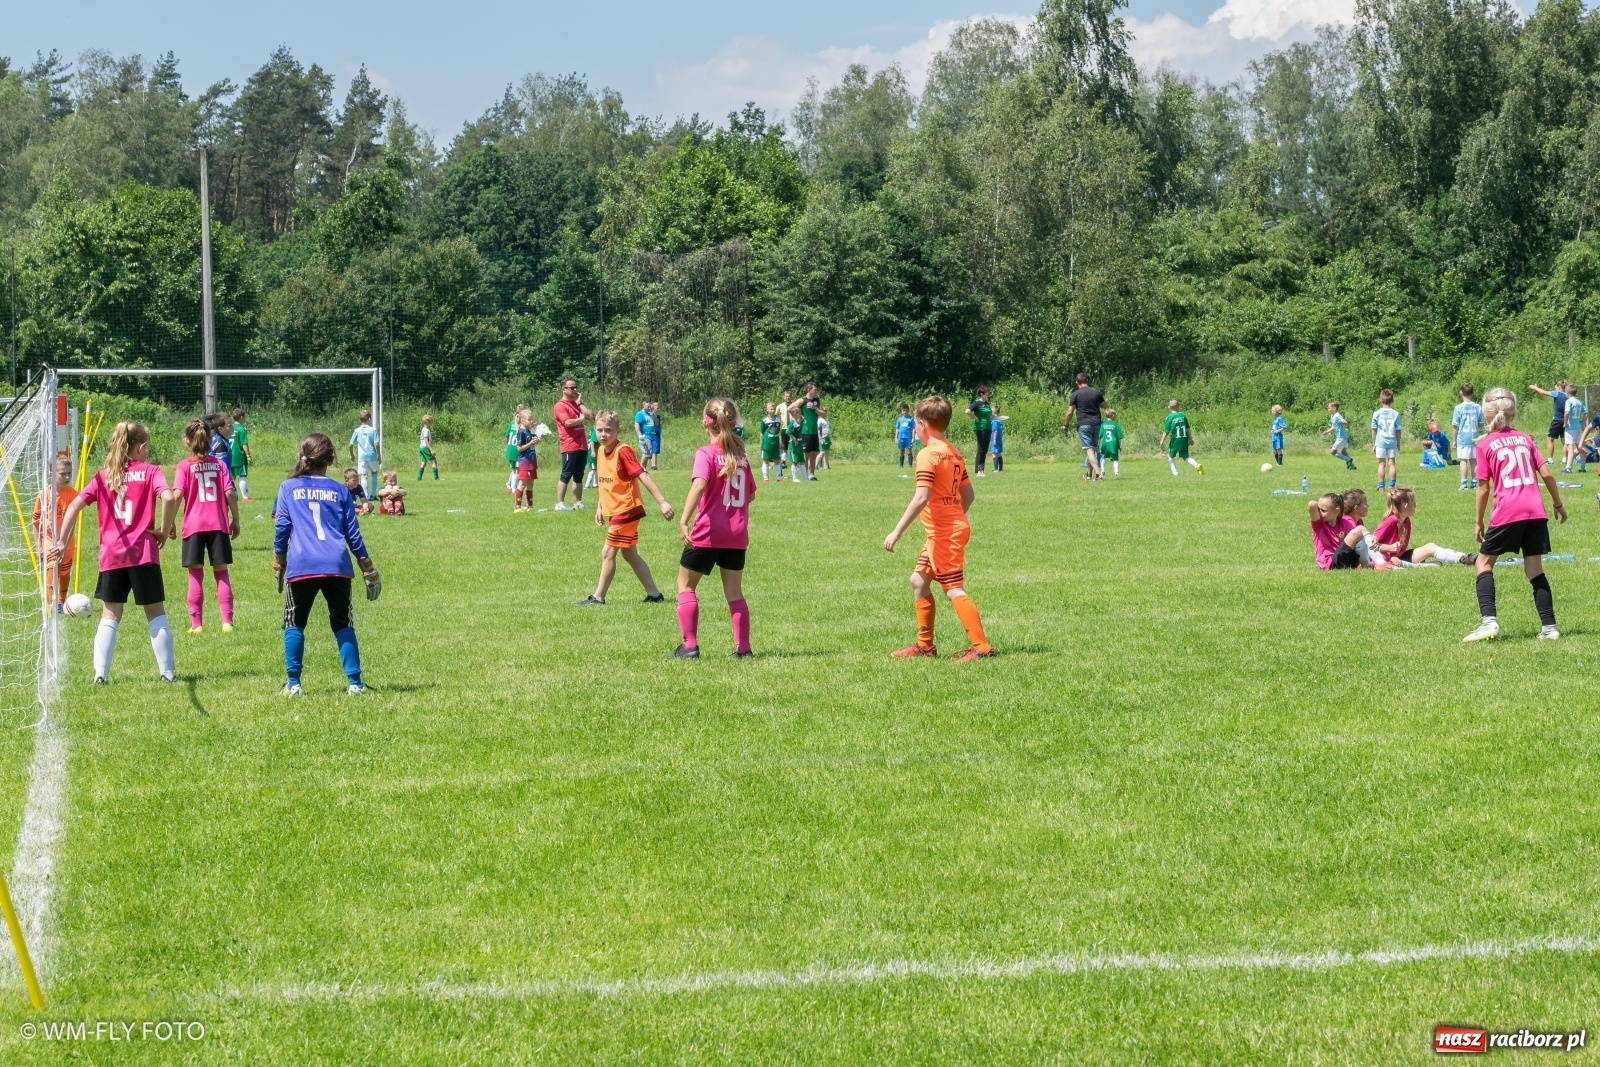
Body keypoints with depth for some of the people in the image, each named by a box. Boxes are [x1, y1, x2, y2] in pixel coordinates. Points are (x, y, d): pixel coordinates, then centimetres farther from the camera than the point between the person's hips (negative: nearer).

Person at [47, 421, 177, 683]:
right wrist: (163, 530, -5)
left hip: (111, 555, 3)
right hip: (143, 552, -3)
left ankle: (100, 673, 2)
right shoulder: (150, 471, 0)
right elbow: (167, 497, -18)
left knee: (109, 617, 10)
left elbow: (75, 505, 2)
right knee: (156, 614, 7)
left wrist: (62, 542, 3)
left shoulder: (103, 475, 10)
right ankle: (168, 671, 8)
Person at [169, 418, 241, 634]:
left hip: (194, 525, -2)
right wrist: (235, 520, 6)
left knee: (196, 575, 4)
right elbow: (229, 493, -2)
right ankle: (227, 621, 1)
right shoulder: (220, 464, 4)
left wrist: (170, 522, -7)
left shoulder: (185, 466, -3)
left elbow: (176, 495, -13)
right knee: (221, 573, 8)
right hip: (218, 525, 2)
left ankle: (196, 623, 3)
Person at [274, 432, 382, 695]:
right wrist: (368, 570, 17)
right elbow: (353, 534, 11)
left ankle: (293, 683, 4)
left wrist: (278, 565, 14)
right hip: (337, 565, 1)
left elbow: (281, 528, 4)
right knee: (343, 624, 10)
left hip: (302, 566, -1)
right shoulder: (340, 491, 11)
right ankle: (354, 682, 3)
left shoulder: (288, 488, 8)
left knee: (294, 623, 12)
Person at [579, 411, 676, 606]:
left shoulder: (623, 452, -19)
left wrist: (662, 502, -25)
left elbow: (643, 477, -22)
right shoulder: (601, 451, 6)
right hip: (614, 510, 9)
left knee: (607, 552, -6)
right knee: (630, 554, 13)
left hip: (627, 510, -9)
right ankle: (653, 593, 19)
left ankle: (598, 597, 2)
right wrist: (600, 507, 15)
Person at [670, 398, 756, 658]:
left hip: (708, 531, -5)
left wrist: (684, 520, -34)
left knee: (685, 584, 8)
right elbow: (751, 494, 16)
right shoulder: (740, 455, 8)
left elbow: (699, 484, -27)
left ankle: (690, 645, 1)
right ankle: (743, 647, 9)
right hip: (738, 533, 5)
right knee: (734, 590, 13)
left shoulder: (706, 453, -10)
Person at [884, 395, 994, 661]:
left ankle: (982, 646, -10)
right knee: (919, 580, 16)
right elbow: (968, 495, 16)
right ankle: (925, 644, 21)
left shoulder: (928, 454, -15)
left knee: (954, 590, -8)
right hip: (954, 527, 10)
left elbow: (921, 498, -23)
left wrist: (896, 532, -22)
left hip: (943, 533, -10)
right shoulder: (954, 453, 12)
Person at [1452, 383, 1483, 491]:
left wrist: (1455, 439, 4)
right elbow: (1481, 423, 6)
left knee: (1463, 460, -2)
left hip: (1462, 438, -3)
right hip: (1474, 438, 3)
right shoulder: (1477, 407, 0)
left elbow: (1455, 425, -5)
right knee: (1474, 461, 9)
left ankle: (1464, 483, -5)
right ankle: (1474, 483, 11)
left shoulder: (1459, 408, -8)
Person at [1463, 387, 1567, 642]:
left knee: (1484, 562, 8)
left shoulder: (1485, 445, 2)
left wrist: (1479, 522, 8)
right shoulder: (1526, 439, 13)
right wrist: (1558, 504, 20)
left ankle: (1489, 621, -9)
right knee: (1535, 570, 10)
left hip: (1507, 514, -4)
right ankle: (1549, 627, 3)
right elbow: (1546, 474, 8)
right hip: (1536, 511, 4)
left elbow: (1484, 489, -1)